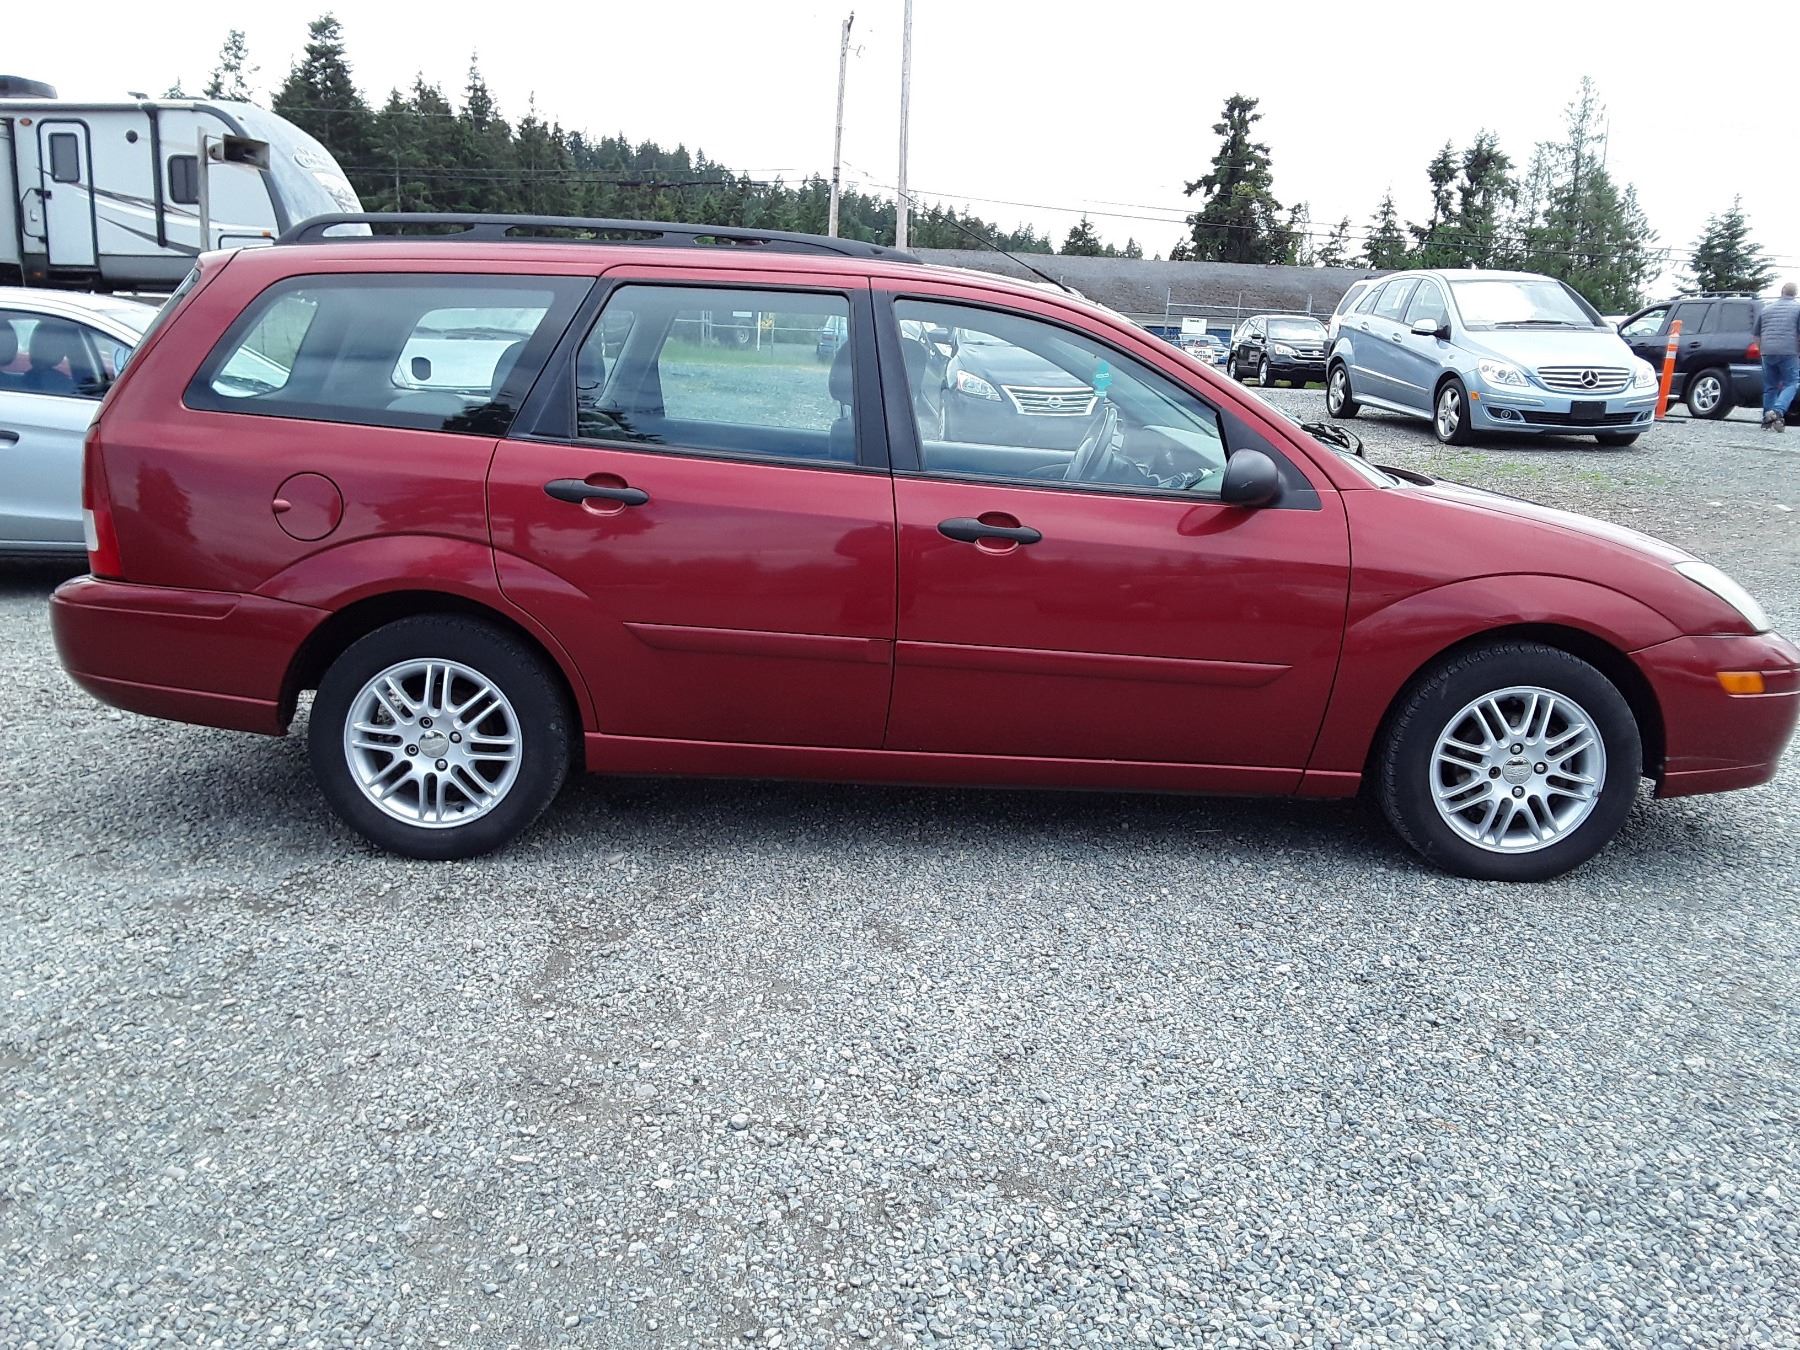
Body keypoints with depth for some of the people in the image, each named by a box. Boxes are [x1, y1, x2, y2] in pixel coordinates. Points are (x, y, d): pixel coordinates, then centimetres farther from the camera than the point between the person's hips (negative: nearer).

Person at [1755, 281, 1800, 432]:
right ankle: (1777, 411, -22)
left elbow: (1757, 335, 19)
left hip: (1768, 353, 4)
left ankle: (1767, 421, 10)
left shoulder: (1767, 308, 15)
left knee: (1770, 386, 11)